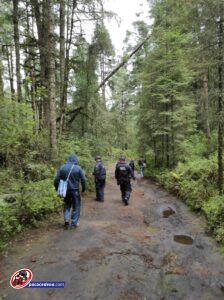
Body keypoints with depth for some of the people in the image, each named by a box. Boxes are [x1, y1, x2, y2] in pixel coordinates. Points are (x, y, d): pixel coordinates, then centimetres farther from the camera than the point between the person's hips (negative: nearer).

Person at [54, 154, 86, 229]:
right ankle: (74, 223, 17)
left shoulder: (62, 168, -1)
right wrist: (83, 189, 7)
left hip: (65, 191, 3)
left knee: (67, 205, 22)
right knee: (76, 207, 12)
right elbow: (83, 180, -7)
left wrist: (57, 189, 11)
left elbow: (56, 180, -2)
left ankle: (67, 219, 9)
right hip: (75, 191, -2)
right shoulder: (78, 168, -9)